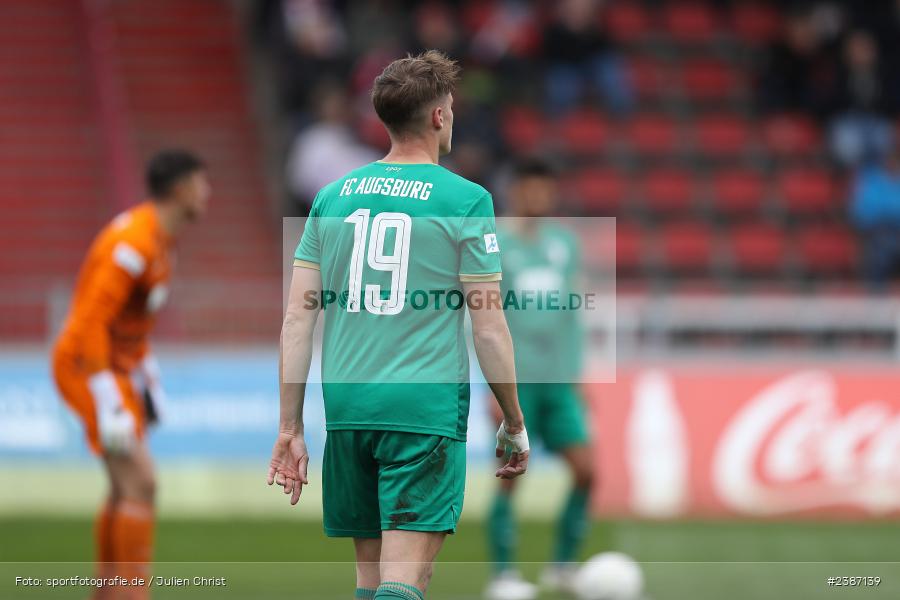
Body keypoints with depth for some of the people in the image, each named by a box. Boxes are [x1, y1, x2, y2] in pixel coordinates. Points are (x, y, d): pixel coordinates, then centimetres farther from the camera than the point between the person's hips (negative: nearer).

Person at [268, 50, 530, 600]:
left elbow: (298, 319, 8)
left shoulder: (332, 198, 10)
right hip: (427, 410, -5)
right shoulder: (465, 200, -3)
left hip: (347, 408, 5)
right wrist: (515, 425, 7)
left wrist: (291, 427, 12)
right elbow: (489, 330, -4)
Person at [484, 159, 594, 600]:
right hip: (516, 381, -5)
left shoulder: (564, 244, 11)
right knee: (511, 475, -5)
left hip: (558, 381, 5)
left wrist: (575, 374, 14)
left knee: (585, 469, -2)